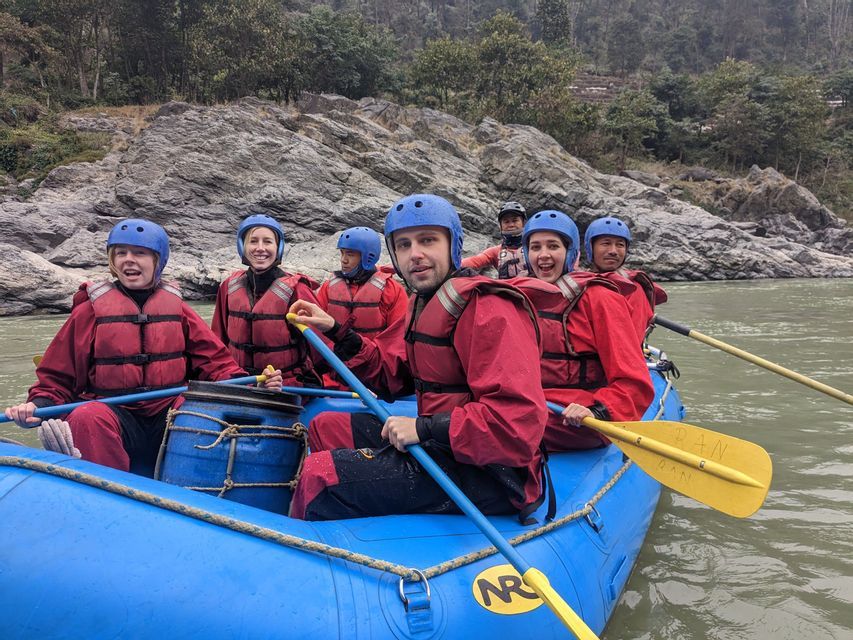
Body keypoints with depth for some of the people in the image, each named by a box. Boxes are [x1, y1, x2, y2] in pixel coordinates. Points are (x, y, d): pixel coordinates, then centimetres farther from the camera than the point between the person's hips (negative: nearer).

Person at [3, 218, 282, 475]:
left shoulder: (176, 309, 13)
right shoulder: (90, 311, 9)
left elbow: (213, 360, 9)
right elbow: (57, 377, 11)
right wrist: (38, 405, -10)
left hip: (171, 416, 1)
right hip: (115, 414, -1)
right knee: (87, 419, -34)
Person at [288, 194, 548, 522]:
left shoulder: (489, 310, -20)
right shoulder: (424, 304, 14)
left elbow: (519, 418, -29)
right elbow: (392, 373, 17)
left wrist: (425, 428, -25)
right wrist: (337, 332, 8)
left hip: (485, 473, -10)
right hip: (439, 443, 10)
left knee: (319, 475, -18)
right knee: (324, 428, 17)